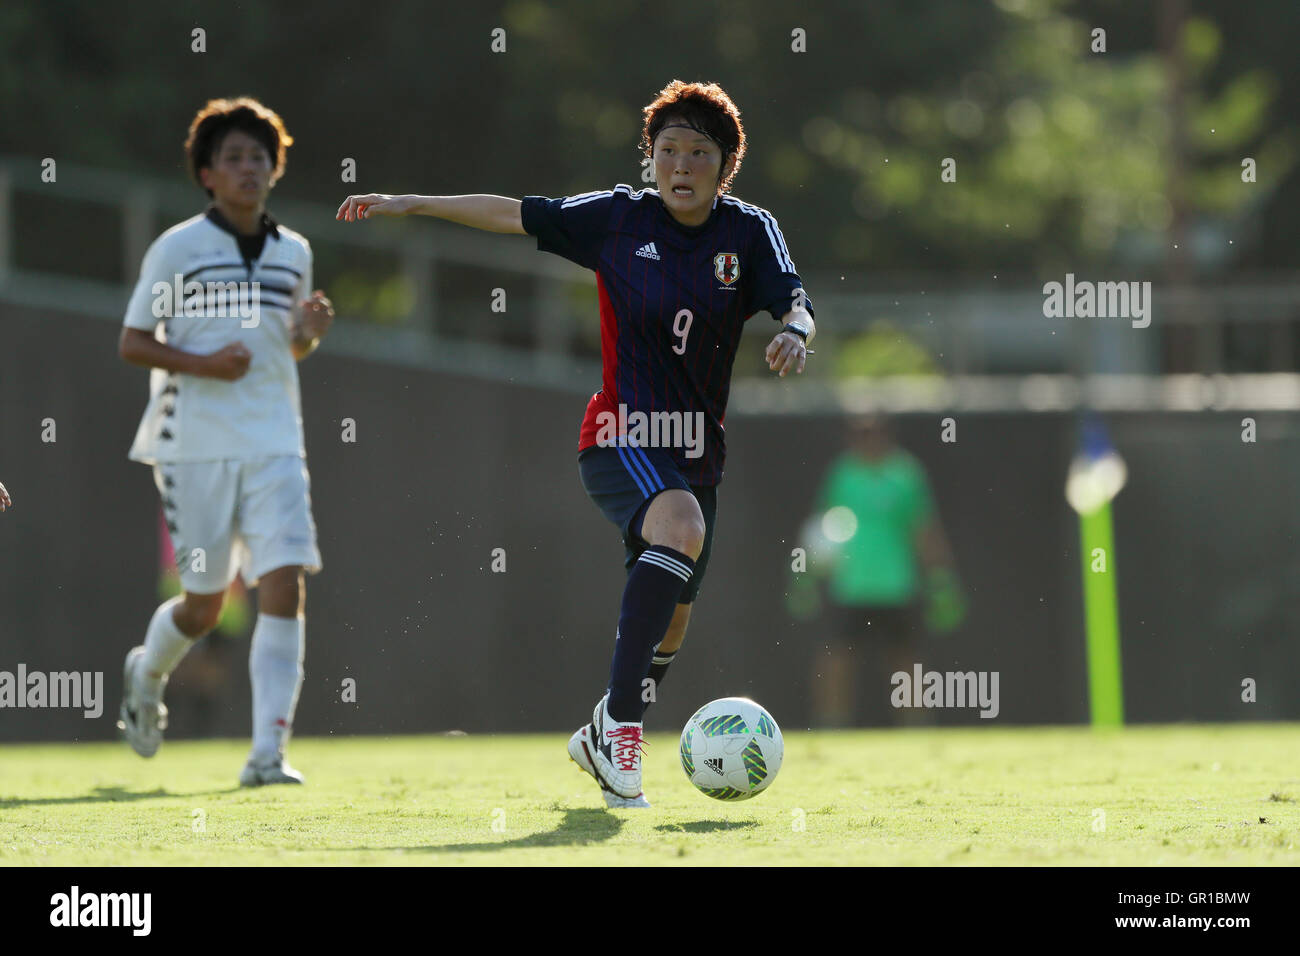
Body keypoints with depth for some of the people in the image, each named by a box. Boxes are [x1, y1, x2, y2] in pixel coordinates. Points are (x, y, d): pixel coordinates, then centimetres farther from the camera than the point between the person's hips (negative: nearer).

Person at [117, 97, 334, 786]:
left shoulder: (294, 252, 11)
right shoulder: (177, 248, -2)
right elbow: (131, 343, 0)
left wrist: (306, 334, -1)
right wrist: (199, 363, -16)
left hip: (274, 444, 3)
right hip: (195, 445, -3)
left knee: (285, 587, -14)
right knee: (204, 604, 4)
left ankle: (267, 753, -15)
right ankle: (147, 673, 38)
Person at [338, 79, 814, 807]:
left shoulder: (750, 232, 0)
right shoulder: (619, 219, -3)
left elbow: (795, 305, -13)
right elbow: (517, 215, 5)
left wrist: (795, 332, -37)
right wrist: (412, 205, 5)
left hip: (699, 451, 4)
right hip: (621, 438, -4)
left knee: (671, 623, 10)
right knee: (681, 527, -35)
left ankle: (601, 744, 37)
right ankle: (620, 720, -34)